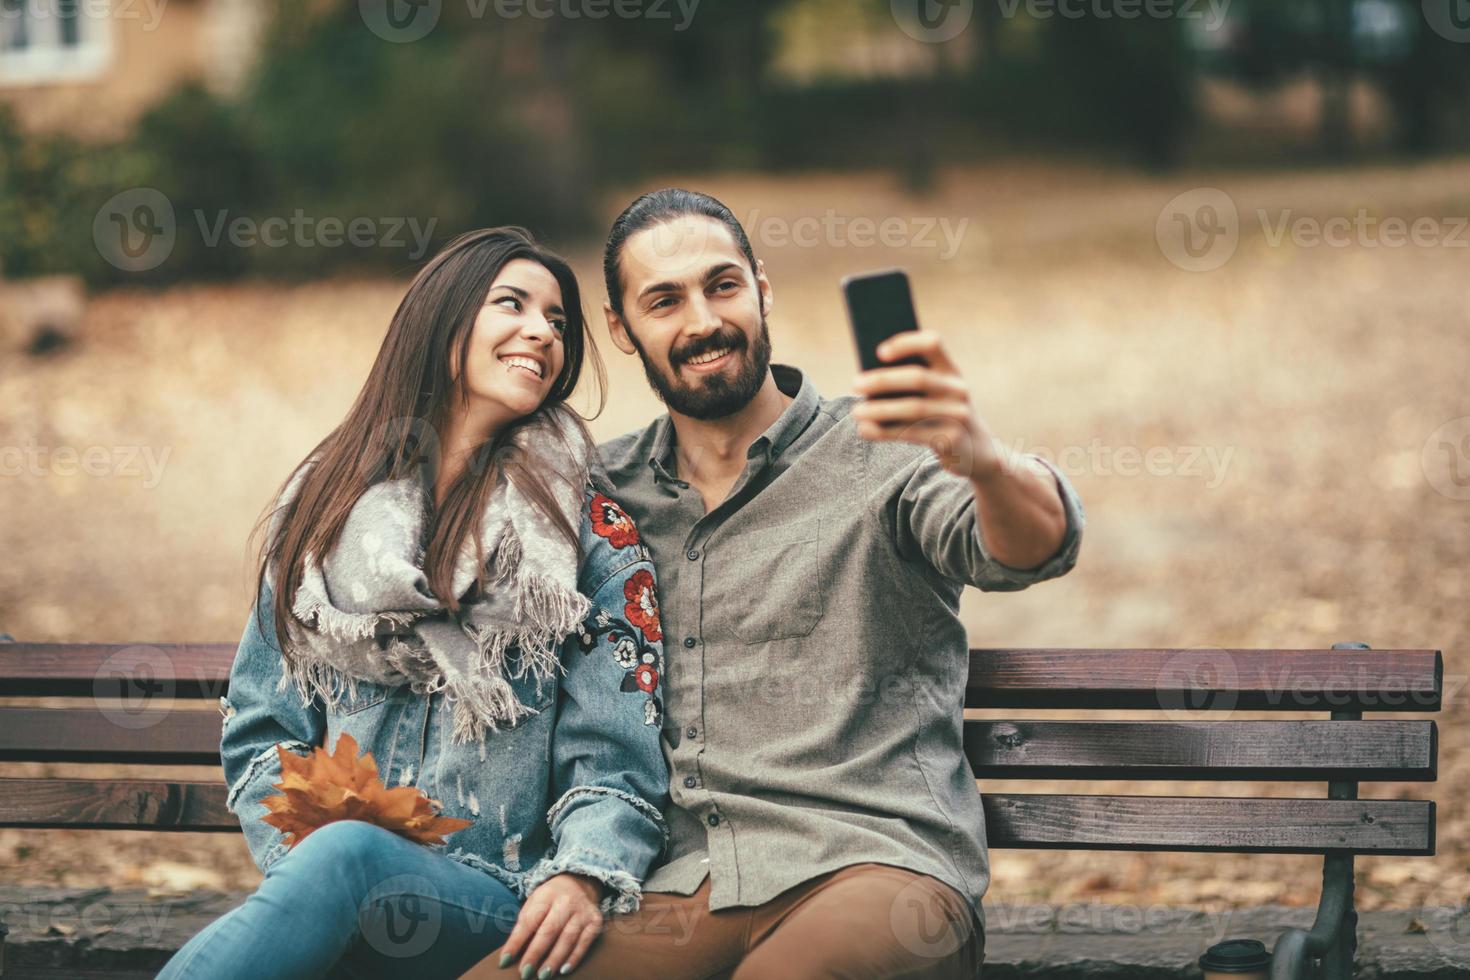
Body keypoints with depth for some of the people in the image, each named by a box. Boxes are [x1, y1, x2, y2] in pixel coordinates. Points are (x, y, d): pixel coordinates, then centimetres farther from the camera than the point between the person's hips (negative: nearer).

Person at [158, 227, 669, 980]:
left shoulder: (593, 530, 10)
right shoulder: (325, 508, 16)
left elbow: (615, 755, 2)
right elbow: (259, 730, 15)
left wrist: (584, 875, -19)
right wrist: (305, 850, -6)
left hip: (503, 910, -1)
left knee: (351, 854, -37)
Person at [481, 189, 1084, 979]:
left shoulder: (881, 460, 3)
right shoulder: (608, 491, 17)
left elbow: (1034, 547, -14)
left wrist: (983, 460, -39)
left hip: (869, 864, -4)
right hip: (676, 888, 4)